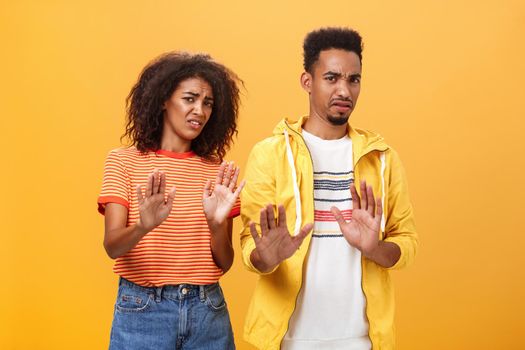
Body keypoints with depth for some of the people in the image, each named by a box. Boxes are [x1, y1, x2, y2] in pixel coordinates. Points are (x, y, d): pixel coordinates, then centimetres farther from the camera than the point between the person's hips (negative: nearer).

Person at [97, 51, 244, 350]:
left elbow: (224, 263, 0)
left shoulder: (218, 171, 3)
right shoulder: (124, 161, -2)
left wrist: (217, 224, -19)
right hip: (142, 310, -2)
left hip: (207, 311, 2)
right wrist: (144, 227, -32)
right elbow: (112, 245, -12)